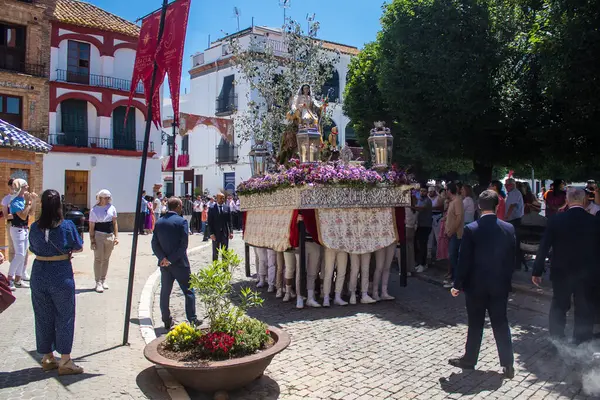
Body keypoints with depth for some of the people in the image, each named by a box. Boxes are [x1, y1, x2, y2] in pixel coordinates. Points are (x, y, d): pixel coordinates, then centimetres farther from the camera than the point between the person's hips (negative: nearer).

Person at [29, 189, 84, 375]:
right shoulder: (67, 225, -13)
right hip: (61, 276, -4)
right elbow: (78, 248, -2)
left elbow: (33, 248, 10)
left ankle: (47, 357, 27)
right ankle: (65, 361, 13)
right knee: (64, 317, 7)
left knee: (43, 317, 15)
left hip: (39, 275, 4)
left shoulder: (34, 227, -3)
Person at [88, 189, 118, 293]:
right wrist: (92, 240, -10)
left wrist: (116, 236, 4)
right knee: (98, 259, -2)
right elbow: (91, 227, -5)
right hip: (98, 236, -4)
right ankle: (98, 282, 4)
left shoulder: (112, 208, 6)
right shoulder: (94, 210, -5)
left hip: (110, 236, 4)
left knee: (106, 259, 12)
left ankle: (103, 280, 24)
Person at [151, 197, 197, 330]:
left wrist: (163, 258, -9)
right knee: (189, 292, 6)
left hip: (164, 264, 5)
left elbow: (154, 244, 0)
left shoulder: (159, 222, 5)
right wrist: (172, 259, -13)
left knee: (165, 293, 14)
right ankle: (192, 321, 7)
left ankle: (167, 322, 19)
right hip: (180, 263, -5)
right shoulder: (181, 221, -12)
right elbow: (184, 244, -17)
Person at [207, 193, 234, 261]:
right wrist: (211, 233, -12)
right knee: (215, 253, 9)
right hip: (216, 233, -2)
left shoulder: (227, 208, 5)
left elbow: (230, 221, 4)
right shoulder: (212, 209, -2)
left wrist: (231, 232, -5)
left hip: (225, 233, 2)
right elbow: (210, 222, -4)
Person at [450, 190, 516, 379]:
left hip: (476, 285, -3)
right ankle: (508, 364, 16)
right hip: (500, 285, 3)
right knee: (501, 323, 12)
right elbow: (511, 259, 3)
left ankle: (469, 359, 24)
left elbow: (464, 260, -12)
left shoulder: (471, 229, -15)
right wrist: (506, 279, 16)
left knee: (475, 324, 10)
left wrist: (457, 284, -3)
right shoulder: (509, 229, -4)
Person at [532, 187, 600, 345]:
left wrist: (537, 271, -4)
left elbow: (543, 247, -10)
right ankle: (582, 343, 22)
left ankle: (556, 341, 23)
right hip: (586, 274, 0)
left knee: (559, 307, 15)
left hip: (561, 272, 0)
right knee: (584, 310, 14)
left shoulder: (556, 220, -12)